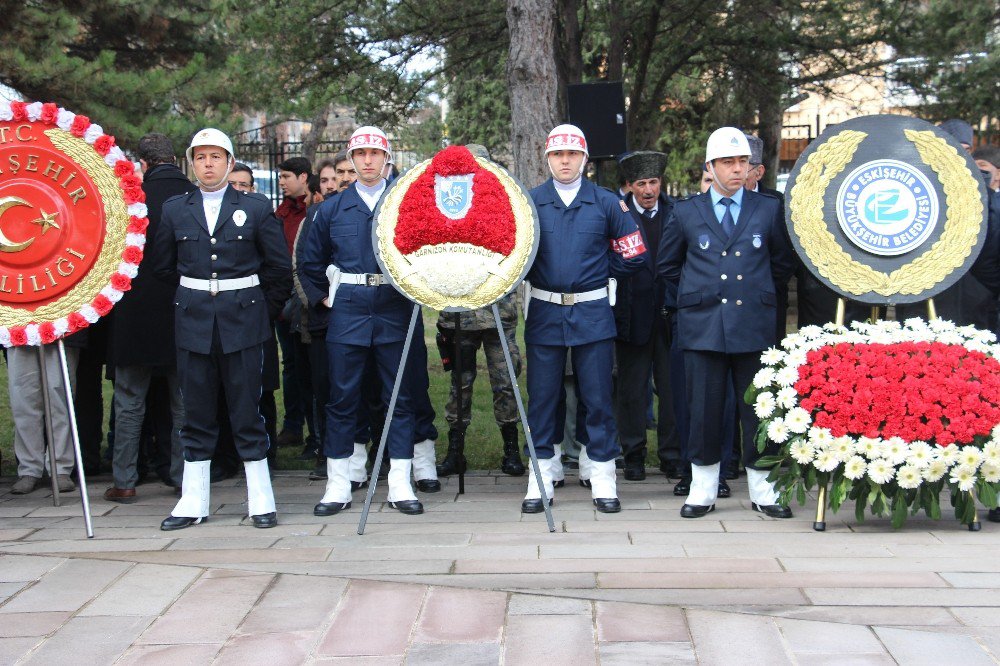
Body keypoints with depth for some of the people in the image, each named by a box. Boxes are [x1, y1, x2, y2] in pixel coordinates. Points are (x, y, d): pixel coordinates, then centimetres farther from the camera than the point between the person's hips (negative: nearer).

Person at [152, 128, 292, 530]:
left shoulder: (256, 208, 2)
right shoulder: (175, 210, 7)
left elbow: (280, 267, 5)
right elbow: (163, 266, 14)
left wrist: (265, 310, 7)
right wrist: (195, 297, 15)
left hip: (242, 319, -2)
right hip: (193, 321, 2)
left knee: (247, 410, 1)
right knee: (196, 413, 6)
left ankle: (260, 500, 9)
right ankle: (193, 502, 13)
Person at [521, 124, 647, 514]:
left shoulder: (606, 202, 4)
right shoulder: (530, 202, 5)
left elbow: (634, 255, 7)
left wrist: (598, 271, 7)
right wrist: (536, 275, 0)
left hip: (593, 314, 0)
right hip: (544, 313, 1)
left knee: (597, 397, 3)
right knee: (542, 397, 5)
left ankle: (603, 480, 13)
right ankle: (540, 480, 15)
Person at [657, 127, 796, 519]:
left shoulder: (768, 210, 7)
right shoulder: (685, 212, 6)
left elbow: (783, 264, 17)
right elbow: (666, 265, 17)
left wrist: (758, 293, 13)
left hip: (754, 325, 0)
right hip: (702, 325, 0)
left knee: (758, 409, 4)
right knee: (704, 410, 3)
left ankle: (763, 491, 16)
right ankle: (703, 491, 15)